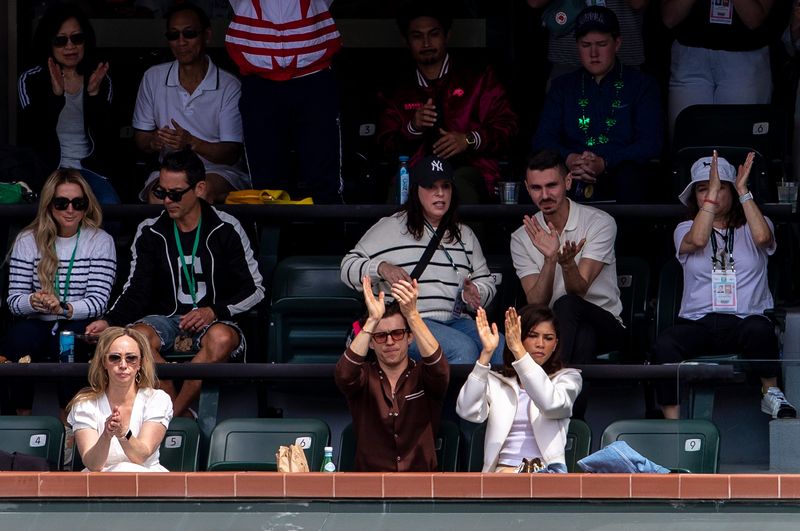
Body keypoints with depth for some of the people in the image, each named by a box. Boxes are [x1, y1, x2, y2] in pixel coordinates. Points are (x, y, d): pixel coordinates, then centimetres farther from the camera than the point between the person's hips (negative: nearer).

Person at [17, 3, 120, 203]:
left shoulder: (101, 81, 10)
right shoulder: (31, 80, 3)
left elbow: (108, 140, -1)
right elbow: (32, 138, -10)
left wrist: (94, 94, -13)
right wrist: (55, 94, -21)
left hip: (90, 169, 2)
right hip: (48, 170, -2)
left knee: (110, 206, -30)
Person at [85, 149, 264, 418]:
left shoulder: (226, 230, 2)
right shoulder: (150, 232, 9)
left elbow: (254, 289, 5)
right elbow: (136, 292, 6)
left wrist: (215, 312, -12)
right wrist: (109, 321, -14)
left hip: (214, 322, -2)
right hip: (166, 320, 2)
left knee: (221, 338, -40)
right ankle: (184, 418, -29)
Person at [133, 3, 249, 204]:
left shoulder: (229, 87, -1)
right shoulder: (153, 78, 9)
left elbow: (232, 154, -5)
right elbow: (140, 139, 12)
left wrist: (192, 143, -24)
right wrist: (154, 142, -13)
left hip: (220, 171, -2)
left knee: (205, 190, -39)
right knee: (157, 196, -35)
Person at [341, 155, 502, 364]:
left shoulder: (464, 235, 23)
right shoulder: (391, 228, 9)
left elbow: (486, 282, 24)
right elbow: (348, 267, 8)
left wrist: (474, 292, -1)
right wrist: (382, 268, -12)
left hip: (456, 320, 5)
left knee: (501, 348, -29)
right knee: (464, 348, -36)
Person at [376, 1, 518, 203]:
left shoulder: (479, 80, 19)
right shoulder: (400, 96, 26)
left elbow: (506, 126, 8)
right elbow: (386, 146, 15)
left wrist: (469, 140, -10)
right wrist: (412, 128, -6)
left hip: (470, 171, -1)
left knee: (461, 185, -40)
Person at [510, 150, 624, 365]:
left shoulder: (600, 222, -6)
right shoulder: (522, 238, 4)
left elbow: (579, 291, -16)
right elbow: (536, 304, -9)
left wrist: (567, 263, -39)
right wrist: (550, 260, -26)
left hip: (605, 325, -1)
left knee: (567, 305, -36)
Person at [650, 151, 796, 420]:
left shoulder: (750, 228, 15)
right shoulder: (685, 229, 15)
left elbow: (762, 237, -11)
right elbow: (697, 240, -10)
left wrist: (743, 191, -7)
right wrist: (712, 192, -9)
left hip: (745, 320, -1)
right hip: (697, 323, 1)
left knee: (759, 329, -39)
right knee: (664, 345, -33)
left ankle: (771, 392, -14)